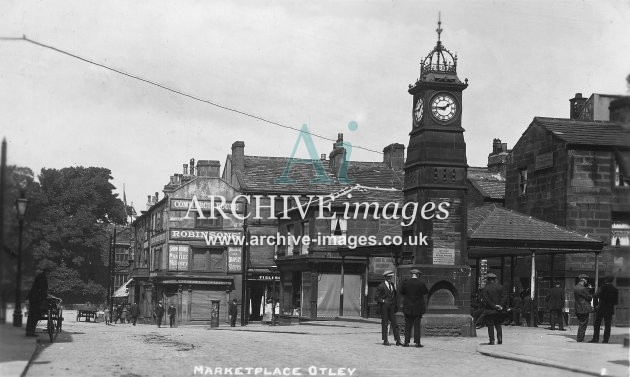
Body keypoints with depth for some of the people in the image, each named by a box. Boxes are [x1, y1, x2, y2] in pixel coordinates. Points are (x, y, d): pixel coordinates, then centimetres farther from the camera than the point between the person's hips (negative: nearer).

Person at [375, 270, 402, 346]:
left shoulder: (392, 285, 14)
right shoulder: (381, 286, -4)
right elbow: (377, 297, -4)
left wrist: (396, 305, 12)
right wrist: (383, 301, -16)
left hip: (391, 307, 5)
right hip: (384, 307, -5)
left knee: (395, 324, 1)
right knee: (384, 324, 0)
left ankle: (398, 340, -1)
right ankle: (385, 340, 5)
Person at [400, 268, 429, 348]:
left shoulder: (406, 283, -6)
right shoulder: (421, 284, -11)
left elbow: (401, 292, 4)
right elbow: (426, 292, 2)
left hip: (408, 308, 1)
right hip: (418, 308, -1)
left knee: (408, 325, 7)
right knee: (417, 325, 3)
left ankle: (407, 342, 5)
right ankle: (417, 342, 1)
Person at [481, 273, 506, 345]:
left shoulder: (486, 288, -6)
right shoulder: (500, 287, 4)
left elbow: (486, 299, -12)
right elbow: (503, 297, -2)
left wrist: (494, 306, -10)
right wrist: (501, 306, -7)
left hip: (489, 310, -3)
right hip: (498, 311, 3)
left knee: (490, 326, 2)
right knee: (498, 325, 14)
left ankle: (492, 340, -2)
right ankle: (499, 338, 1)